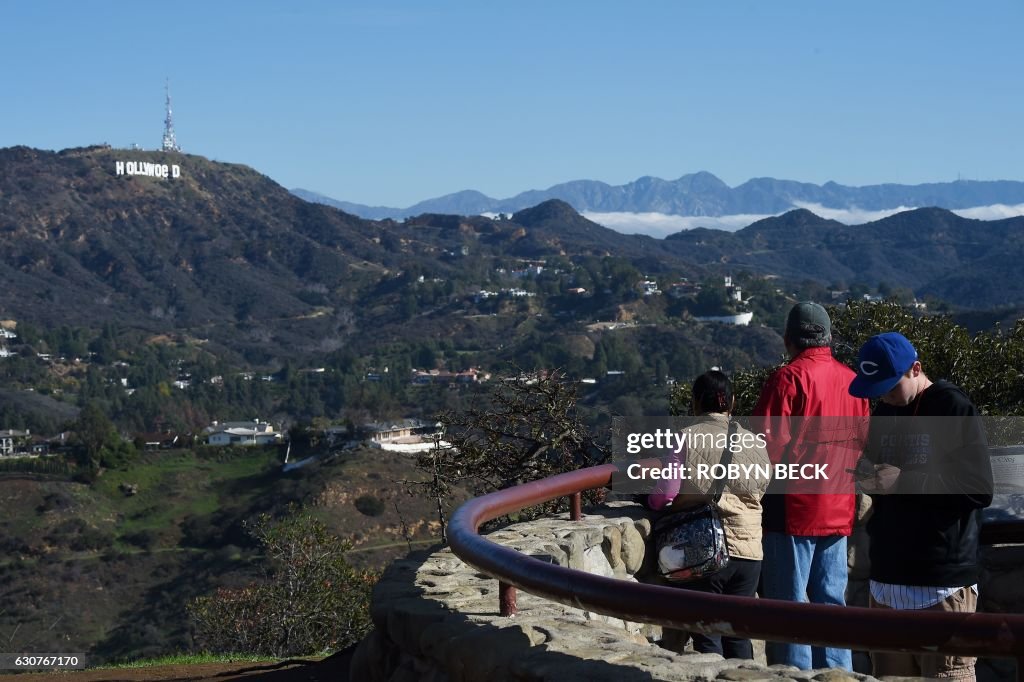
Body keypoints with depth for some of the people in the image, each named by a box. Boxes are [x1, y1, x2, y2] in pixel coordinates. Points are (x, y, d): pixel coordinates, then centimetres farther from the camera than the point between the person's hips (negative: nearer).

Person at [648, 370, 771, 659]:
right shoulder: (753, 442, 5)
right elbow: (763, 486, 3)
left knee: (706, 638, 3)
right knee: (738, 635, 15)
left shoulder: (685, 439, -8)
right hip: (748, 550, 4)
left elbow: (662, 498, -12)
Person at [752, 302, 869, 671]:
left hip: (795, 508, -6)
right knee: (832, 601, 13)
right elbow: (862, 442, 13)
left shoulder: (789, 378, -13)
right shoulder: (851, 379, 6)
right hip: (839, 512, 6)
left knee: (787, 601, 1)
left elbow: (768, 441, -17)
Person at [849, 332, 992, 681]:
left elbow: (980, 489, -14)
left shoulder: (954, 409, -8)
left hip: (942, 585, -7)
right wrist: (865, 474, 0)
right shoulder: (884, 413, 14)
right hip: (887, 576, 7)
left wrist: (904, 480, -17)